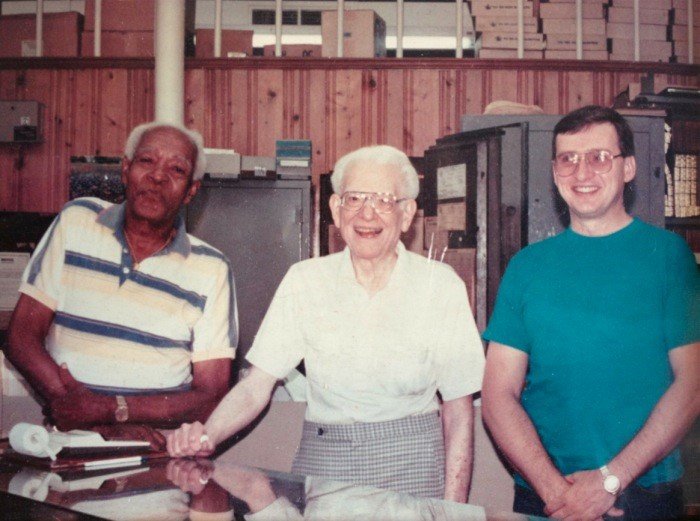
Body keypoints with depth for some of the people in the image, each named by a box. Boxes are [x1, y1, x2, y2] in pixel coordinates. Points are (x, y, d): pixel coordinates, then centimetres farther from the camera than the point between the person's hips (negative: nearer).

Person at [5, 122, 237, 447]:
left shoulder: (211, 269, 1)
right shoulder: (76, 221, 5)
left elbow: (211, 395, -2)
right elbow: (22, 337, 1)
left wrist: (108, 409, -17)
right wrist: (100, 426, -13)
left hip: (160, 443, -1)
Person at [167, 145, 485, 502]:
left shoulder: (441, 285, -4)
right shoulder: (304, 281, -1)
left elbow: (458, 409, -2)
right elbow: (255, 387, -4)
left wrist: (453, 511, -8)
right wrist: (207, 436, -22)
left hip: (412, 470, -1)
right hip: (321, 464, 1)